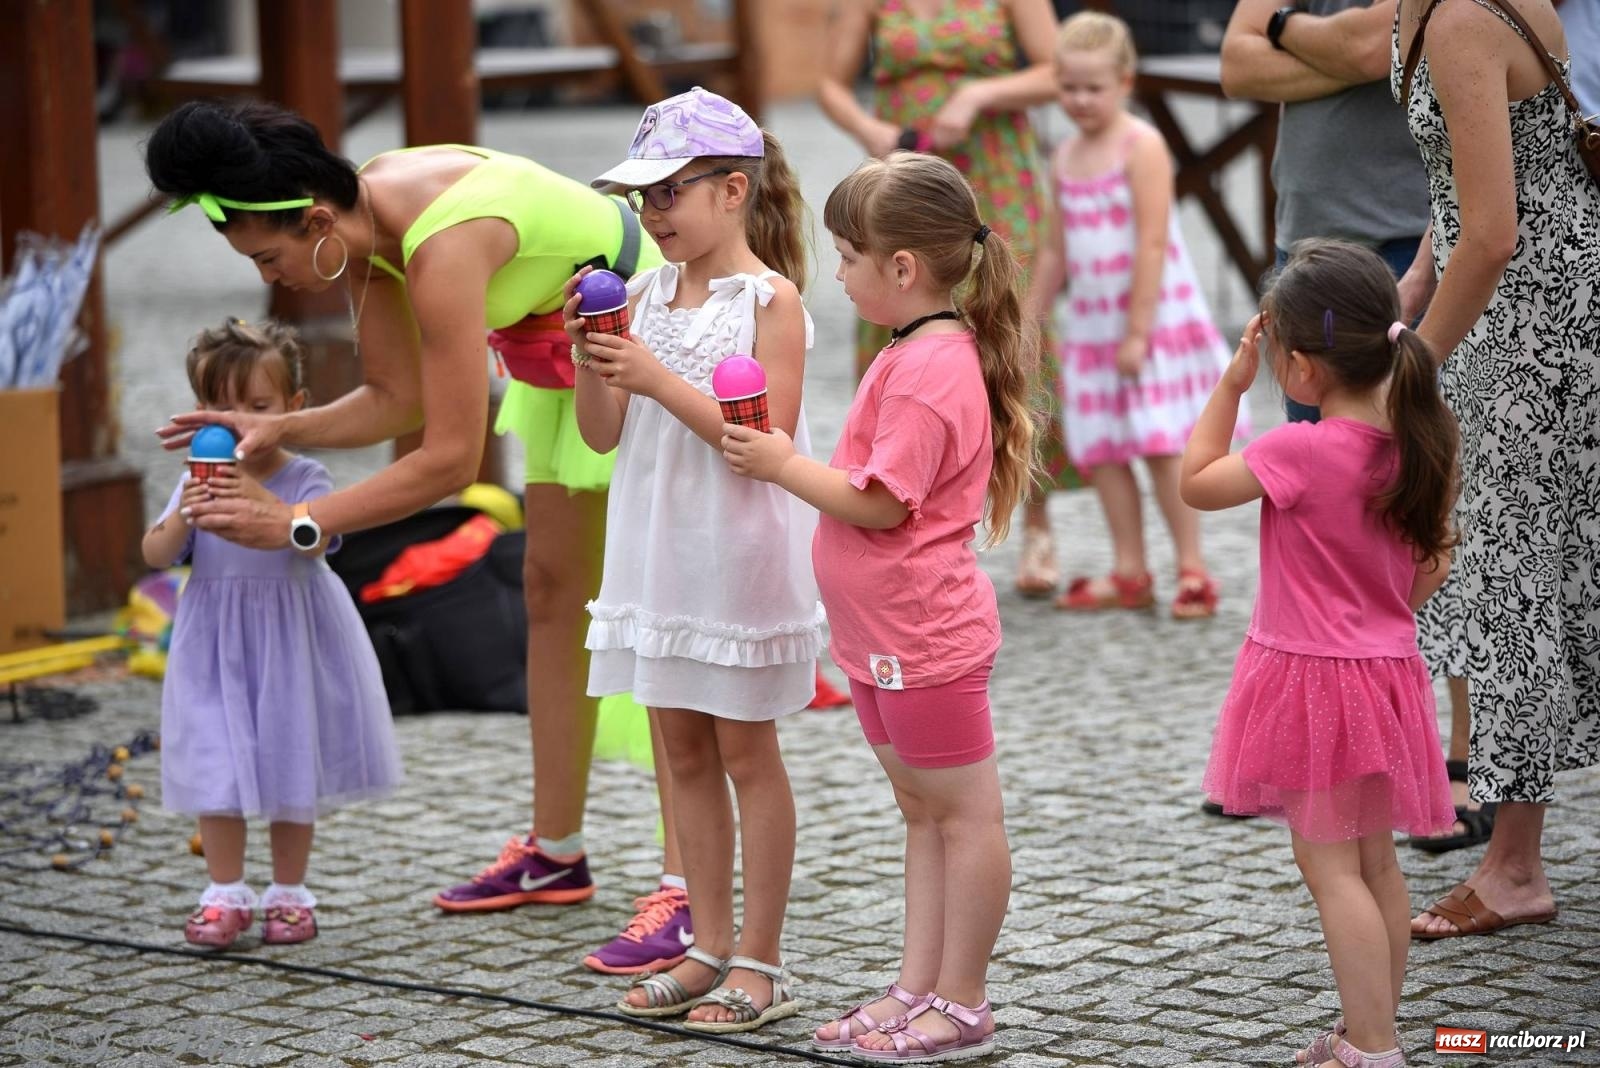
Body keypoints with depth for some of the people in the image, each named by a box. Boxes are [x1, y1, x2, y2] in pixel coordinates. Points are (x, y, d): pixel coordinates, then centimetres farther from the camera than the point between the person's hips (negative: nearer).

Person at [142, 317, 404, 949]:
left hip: (289, 644, -2)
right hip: (216, 648, 2)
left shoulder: (304, 478, -7)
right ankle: (225, 895, 9)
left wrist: (262, 500, -42)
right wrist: (182, 516, -25)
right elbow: (156, 556, -5)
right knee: (217, 771, -1)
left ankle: (289, 895, 19)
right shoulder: (199, 481, 1)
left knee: (289, 769, 7)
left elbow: (314, 540, -26)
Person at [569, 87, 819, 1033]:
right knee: (685, 751, 11)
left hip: (738, 555, -6)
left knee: (745, 750, 2)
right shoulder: (647, 296, 6)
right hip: (658, 552, 6)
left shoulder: (770, 300, -11)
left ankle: (760, 960, 10)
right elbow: (603, 434, 7)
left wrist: (657, 378, -23)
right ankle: (711, 948, 20)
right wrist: (592, 355, -11)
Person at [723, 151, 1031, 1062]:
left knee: (962, 815, 0)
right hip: (887, 636, 11)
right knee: (923, 814, 16)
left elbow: (880, 503, -24)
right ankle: (919, 988, 24)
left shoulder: (928, 369, -22)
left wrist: (783, 465, -15)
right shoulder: (922, 353, 12)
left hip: (925, 637, -11)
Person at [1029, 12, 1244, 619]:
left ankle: (1192, 571, -1)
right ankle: (1128, 573, 12)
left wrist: (1139, 329, -20)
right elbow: (1054, 250, 17)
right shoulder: (1066, 158, 10)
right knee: (1101, 449, 5)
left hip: (1152, 316, -7)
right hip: (1092, 320, 7)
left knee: (1161, 444, -8)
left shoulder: (1141, 146, -12)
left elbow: (1152, 243, -17)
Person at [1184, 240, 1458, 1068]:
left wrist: (1231, 381, -6)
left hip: (1312, 678, -7)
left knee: (1330, 866, -2)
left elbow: (1196, 482, -8)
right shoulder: (1415, 442, -1)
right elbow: (1433, 565, 8)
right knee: (1375, 861, 15)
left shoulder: (1300, 452, -23)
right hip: (1386, 668, 7)